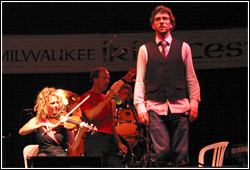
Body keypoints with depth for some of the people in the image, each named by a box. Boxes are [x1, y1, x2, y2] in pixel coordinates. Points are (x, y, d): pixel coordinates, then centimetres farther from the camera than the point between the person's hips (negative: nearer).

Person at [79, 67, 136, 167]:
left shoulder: (107, 98, 23)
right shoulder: (86, 97, 2)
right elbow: (90, 115, -18)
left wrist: (119, 143, 21)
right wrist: (106, 100, -14)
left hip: (110, 140, 7)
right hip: (95, 139, -7)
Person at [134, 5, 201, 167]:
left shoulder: (183, 47, 13)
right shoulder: (145, 49, 11)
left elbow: (191, 78, 14)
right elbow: (140, 80, 8)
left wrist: (194, 102, 3)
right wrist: (140, 106, -1)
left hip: (180, 108, 1)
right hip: (155, 108, -1)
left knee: (181, 153, -2)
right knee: (162, 151, -15)